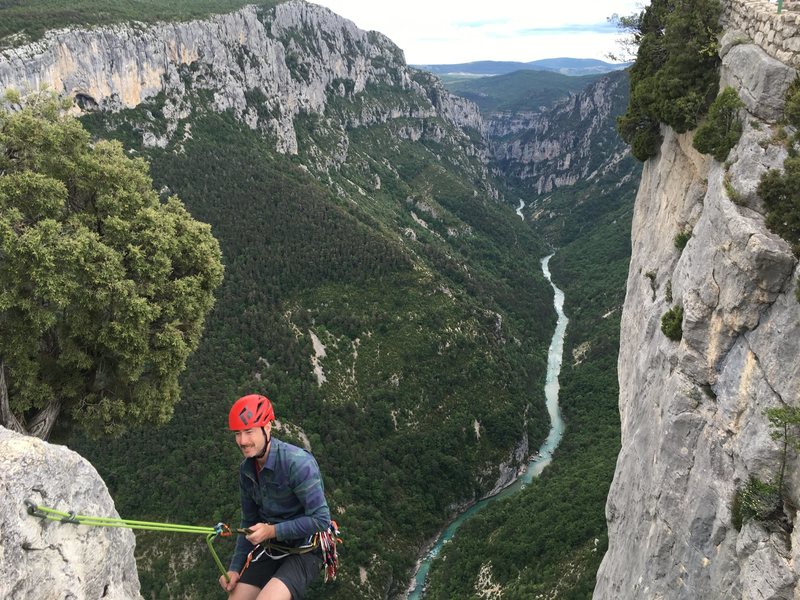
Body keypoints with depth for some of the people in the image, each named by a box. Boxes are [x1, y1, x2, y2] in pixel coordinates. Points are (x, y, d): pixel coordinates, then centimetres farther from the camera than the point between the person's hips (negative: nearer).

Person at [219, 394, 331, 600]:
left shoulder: (297, 463, -24)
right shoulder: (246, 470, 0)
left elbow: (321, 519, -24)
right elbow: (249, 523, 10)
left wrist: (272, 531, -24)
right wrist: (235, 569, 4)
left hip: (304, 551, -7)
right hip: (271, 549, 7)